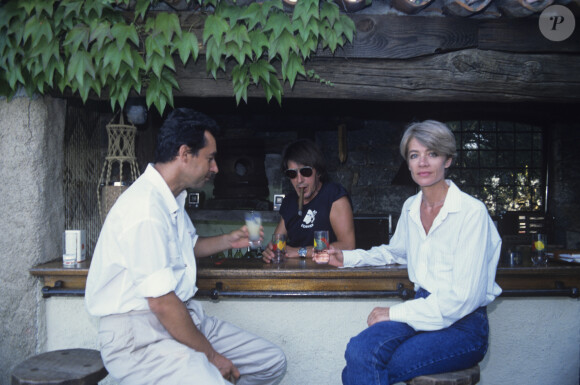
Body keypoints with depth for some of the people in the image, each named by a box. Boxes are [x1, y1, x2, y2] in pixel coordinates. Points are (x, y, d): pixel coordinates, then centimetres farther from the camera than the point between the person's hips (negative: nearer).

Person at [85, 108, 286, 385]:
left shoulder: (171, 198, 13)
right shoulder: (145, 208, -21)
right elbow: (161, 302, -22)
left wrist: (227, 240, 18)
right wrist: (210, 355, -12)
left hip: (182, 317, 10)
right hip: (138, 335, -10)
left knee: (272, 362, 4)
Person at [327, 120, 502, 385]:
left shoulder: (472, 212, -13)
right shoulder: (411, 208, 9)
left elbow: (463, 298, -18)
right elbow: (395, 252, 31)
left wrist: (395, 313, -14)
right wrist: (347, 258, 18)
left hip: (463, 326, -5)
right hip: (423, 310, 5)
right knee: (359, 349, -26)